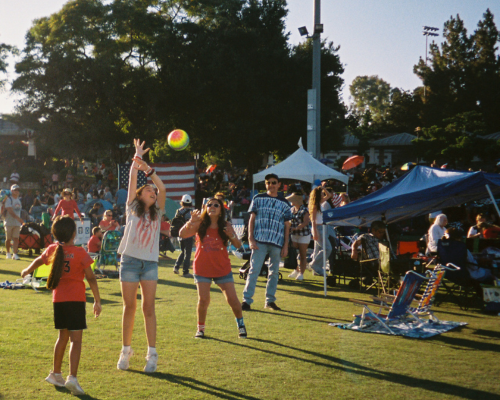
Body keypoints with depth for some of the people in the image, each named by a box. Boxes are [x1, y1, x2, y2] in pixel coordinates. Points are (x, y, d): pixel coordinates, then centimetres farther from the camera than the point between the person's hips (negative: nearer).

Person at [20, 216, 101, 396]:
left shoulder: (52, 250, 5)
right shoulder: (80, 252, -9)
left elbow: (38, 261, 26)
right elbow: (90, 278, -8)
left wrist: (27, 271, 47)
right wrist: (97, 301, -1)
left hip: (58, 300, 6)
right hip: (76, 300, -6)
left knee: (63, 336, 22)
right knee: (76, 339, -7)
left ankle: (56, 373, 32)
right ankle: (72, 377, -20)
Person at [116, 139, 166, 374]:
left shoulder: (157, 213, 12)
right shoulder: (132, 209, 7)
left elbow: (162, 189, -1)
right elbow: (132, 179, 3)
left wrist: (148, 170, -8)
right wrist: (137, 156, 7)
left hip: (150, 263, 1)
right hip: (130, 261, -1)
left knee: (149, 307, -2)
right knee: (129, 307, 4)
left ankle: (152, 354, -1)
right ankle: (126, 350, 15)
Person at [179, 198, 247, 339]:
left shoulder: (226, 226, -3)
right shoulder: (200, 224, -4)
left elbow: (238, 245, -7)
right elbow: (182, 234, -16)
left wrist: (232, 236, -27)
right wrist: (191, 221, -31)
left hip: (222, 269, 1)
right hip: (202, 268, -1)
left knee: (232, 299, -3)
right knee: (203, 299, -9)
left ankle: (240, 324, 22)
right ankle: (200, 328, 12)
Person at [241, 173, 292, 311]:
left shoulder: (284, 203, 10)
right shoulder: (258, 199, 7)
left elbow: (287, 225, 11)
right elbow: (252, 219, 5)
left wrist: (285, 245, 5)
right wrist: (251, 238, -5)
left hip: (277, 243, 2)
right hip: (260, 241, -2)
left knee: (274, 272, 7)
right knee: (254, 270, -6)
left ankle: (270, 300, 16)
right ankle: (246, 300, -5)